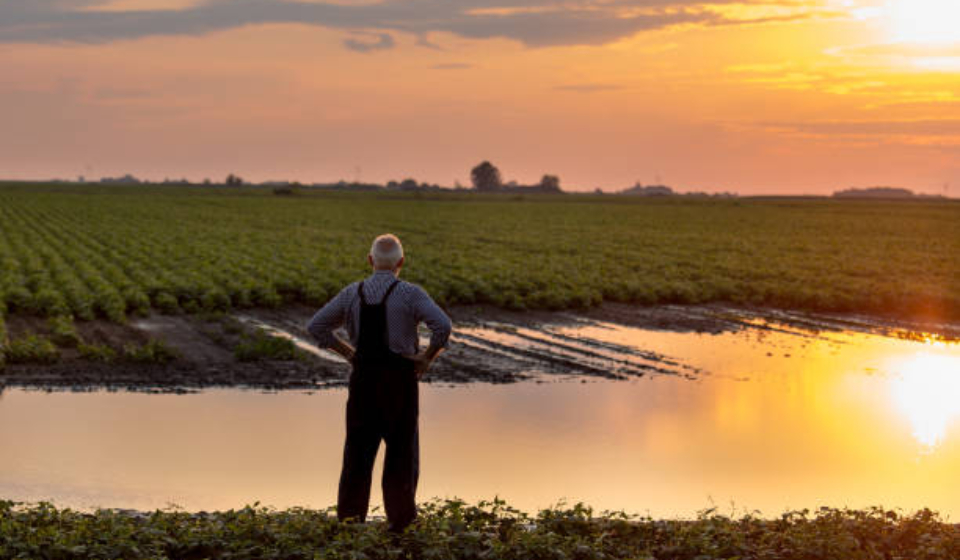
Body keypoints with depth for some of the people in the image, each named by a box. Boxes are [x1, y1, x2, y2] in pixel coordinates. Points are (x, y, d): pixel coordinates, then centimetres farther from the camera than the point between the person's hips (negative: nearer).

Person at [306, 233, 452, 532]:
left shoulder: (352, 293, 3)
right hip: (400, 379, -3)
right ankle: (400, 520, 11)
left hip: (363, 377, 3)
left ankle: (349, 517, 9)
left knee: (358, 449, 10)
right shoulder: (410, 294, -8)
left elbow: (316, 326, 5)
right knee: (402, 450, 8)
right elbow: (443, 325, -20)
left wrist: (348, 352, 8)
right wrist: (427, 357, -7)